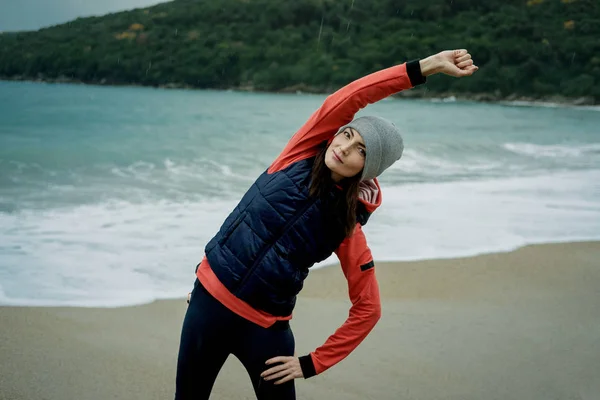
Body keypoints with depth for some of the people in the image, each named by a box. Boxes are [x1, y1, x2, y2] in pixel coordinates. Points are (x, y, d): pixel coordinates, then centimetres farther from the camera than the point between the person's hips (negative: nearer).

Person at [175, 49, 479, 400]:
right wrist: (426, 67, -21)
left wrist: (312, 365, -5)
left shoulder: (348, 229, -9)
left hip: (265, 327, -2)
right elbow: (345, 100, -18)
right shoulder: (300, 155, -6)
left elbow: (368, 308, -5)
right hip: (210, 299, 2)